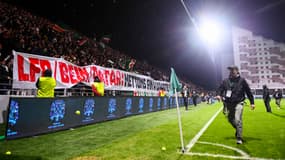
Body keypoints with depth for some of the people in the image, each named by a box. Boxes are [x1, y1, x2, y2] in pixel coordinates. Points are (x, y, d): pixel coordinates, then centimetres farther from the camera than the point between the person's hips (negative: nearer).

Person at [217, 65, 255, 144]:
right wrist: (219, 95, -11)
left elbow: (248, 91, 0)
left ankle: (239, 138, -1)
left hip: (238, 103, -4)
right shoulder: (226, 81, 4)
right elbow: (221, 88, 11)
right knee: (230, 119, 15)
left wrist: (252, 103, 0)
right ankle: (238, 129, 43)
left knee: (238, 120, -13)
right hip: (228, 104, 4)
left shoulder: (242, 80, -3)